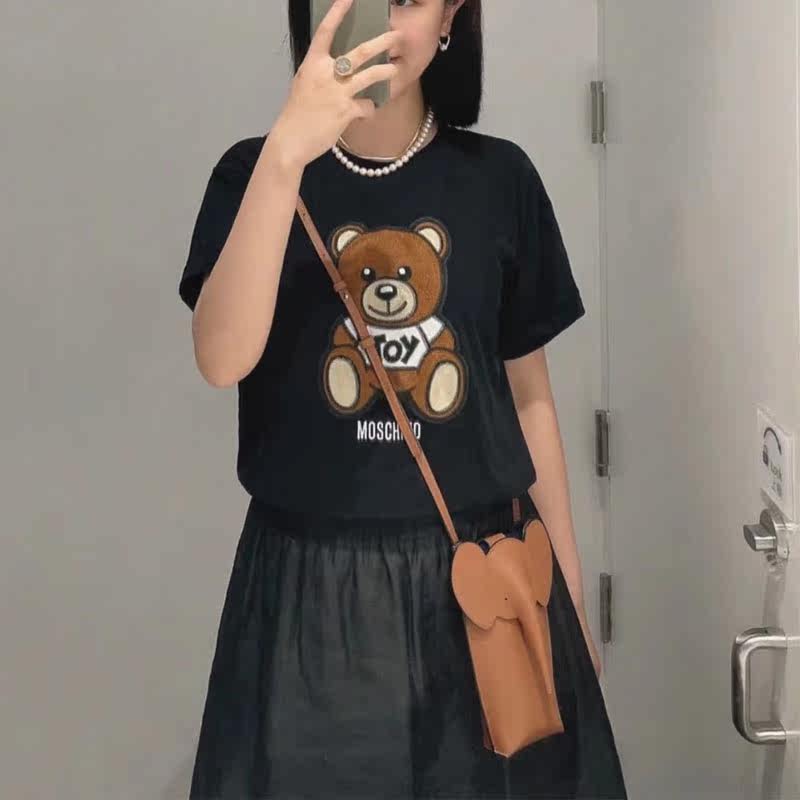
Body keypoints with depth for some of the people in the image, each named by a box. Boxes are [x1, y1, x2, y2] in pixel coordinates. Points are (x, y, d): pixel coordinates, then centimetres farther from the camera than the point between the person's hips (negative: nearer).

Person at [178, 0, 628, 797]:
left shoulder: (499, 177, 2)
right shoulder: (255, 170, -2)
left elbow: (526, 395, 8)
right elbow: (222, 359, -19)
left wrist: (566, 582, 9)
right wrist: (286, 153, -28)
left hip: (482, 567, 1)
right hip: (312, 581, -1)